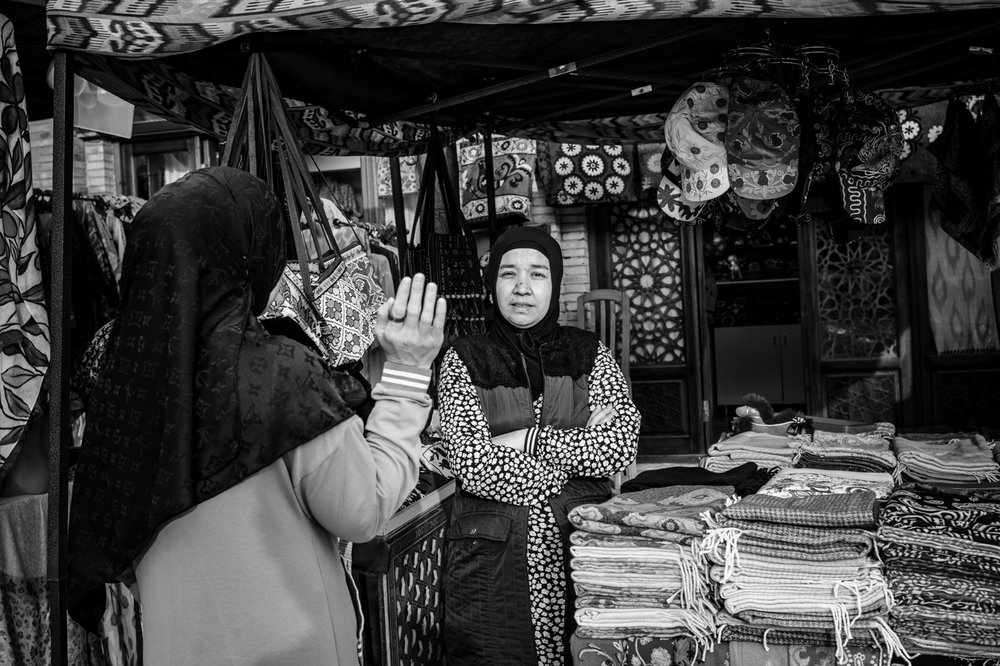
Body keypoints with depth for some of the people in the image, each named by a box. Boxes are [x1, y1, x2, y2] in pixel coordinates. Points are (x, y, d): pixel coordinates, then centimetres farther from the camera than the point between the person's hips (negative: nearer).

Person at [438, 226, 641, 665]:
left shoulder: (590, 353, 5)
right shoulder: (463, 360, -1)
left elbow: (621, 449, -7)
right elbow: (472, 465, -12)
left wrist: (529, 440, -13)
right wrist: (581, 446, -10)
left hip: (584, 545, 2)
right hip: (493, 557, -1)